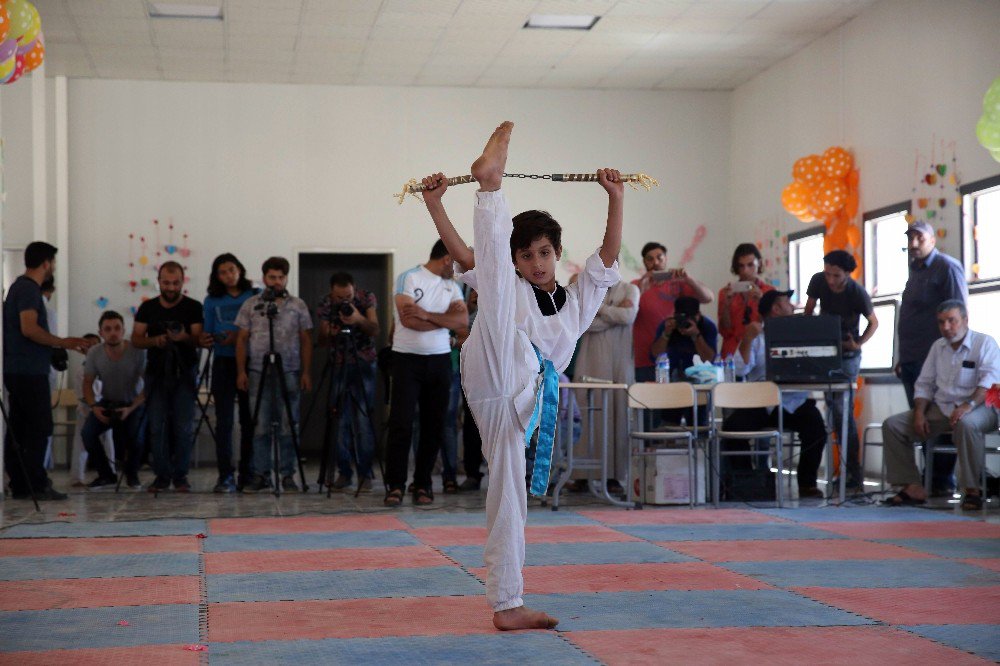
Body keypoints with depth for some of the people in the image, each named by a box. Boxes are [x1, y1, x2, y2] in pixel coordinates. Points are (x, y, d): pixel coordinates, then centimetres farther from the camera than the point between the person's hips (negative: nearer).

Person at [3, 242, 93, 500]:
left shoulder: (21, 287, 18)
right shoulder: (29, 289, -13)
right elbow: (29, 328, -23)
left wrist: (60, 345, 22)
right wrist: (62, 343, -16)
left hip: (17, 370, 10)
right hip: (30, 371, -10)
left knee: (18, 430, 9)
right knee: (39, 429, -7)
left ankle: (19, 485, 11)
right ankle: (36, 484, -6)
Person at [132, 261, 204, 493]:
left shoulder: (193, 308, 3)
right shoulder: (148, 308, 10)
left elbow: (199, 339, -3)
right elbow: (136, 340, 7)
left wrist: (184, 338, -25)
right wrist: (154, 340, -14)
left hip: (184, 374, -2)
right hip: (156, 373, 2)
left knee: (183, 427, -6)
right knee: (157, 427, -3)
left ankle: (180, 476, 2)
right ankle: (162, 476, 4)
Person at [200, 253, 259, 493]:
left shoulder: (256, 296, 6)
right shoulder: (212, 301, 11)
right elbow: (207, 334, 10)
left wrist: (239, 338, -15)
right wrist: (206, 341, -14)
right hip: (223, 363, 1)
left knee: (249, 419, 2)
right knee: (224, 420, -6)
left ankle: (247, 475, 8)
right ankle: (225, 476, -8)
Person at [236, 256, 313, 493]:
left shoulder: (298, 305, 8)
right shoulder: (250, 305, 8)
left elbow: (306, 341, 7)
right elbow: (241, 339, 7)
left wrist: (306, 372, -1)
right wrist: (241, 371, -2)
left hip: (289, 373, 0)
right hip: (258, 373, 0)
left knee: (288, 426, 1)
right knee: (260, 426, 1)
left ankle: (288, 476, 6)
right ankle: (261, 475, 6)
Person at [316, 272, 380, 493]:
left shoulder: (367, 298, -10)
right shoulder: (324, 305, -7)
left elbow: (375, 331, -15)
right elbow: (323, 341, -4)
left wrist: (360, 320, -35)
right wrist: (330, 334, -27)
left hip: (364, 364, -1)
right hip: (339, 365, 2)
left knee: (363, 419, -9)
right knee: (340, 420, -2)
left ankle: (365, 474, -5)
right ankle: (344, 472, 7)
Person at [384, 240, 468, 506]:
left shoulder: (452, 287, 12)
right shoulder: (408, 278, -4)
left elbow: (463, 320, -4)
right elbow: (408, 320, -15)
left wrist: (427, 315, -16)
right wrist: (444, 318, -6)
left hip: (439, 361, 5)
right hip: (407, 358, -5)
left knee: (434, 425, 4)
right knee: (401, 424, -7)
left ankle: (423, 485, 12)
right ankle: (395, 485, -3)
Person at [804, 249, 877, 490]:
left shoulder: (858, 293, -15)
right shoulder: (818, 281, -6)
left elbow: (873, 322, -1)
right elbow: (808, 311, 10)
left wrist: (858, 344, -16)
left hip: (847, 355, -4)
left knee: (842, 410, -12)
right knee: (836, 409, 1)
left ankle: (854, 474, -7)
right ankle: (851, 472, 8)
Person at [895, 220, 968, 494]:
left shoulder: (947, 267, -5)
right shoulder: (916, 270, 21)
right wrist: (903, 358, 21)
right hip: (913, 360, 8)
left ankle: (942, 482, -2)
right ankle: (929, 479, 13)